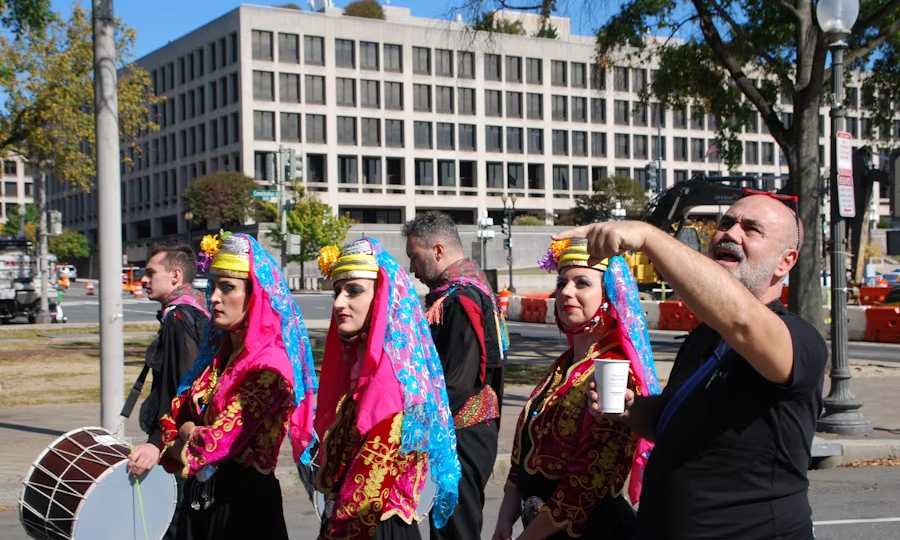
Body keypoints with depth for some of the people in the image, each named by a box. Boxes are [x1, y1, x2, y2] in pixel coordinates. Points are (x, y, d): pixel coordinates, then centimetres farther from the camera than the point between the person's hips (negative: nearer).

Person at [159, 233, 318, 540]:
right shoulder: (220, 353, 7)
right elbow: (178, 416, 10)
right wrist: (192, 434, -10)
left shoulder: (268, 367, -19)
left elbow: (217, 442, -23)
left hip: (243, 502, -8)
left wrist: (183, 440, -4)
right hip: (201, 497, 8)